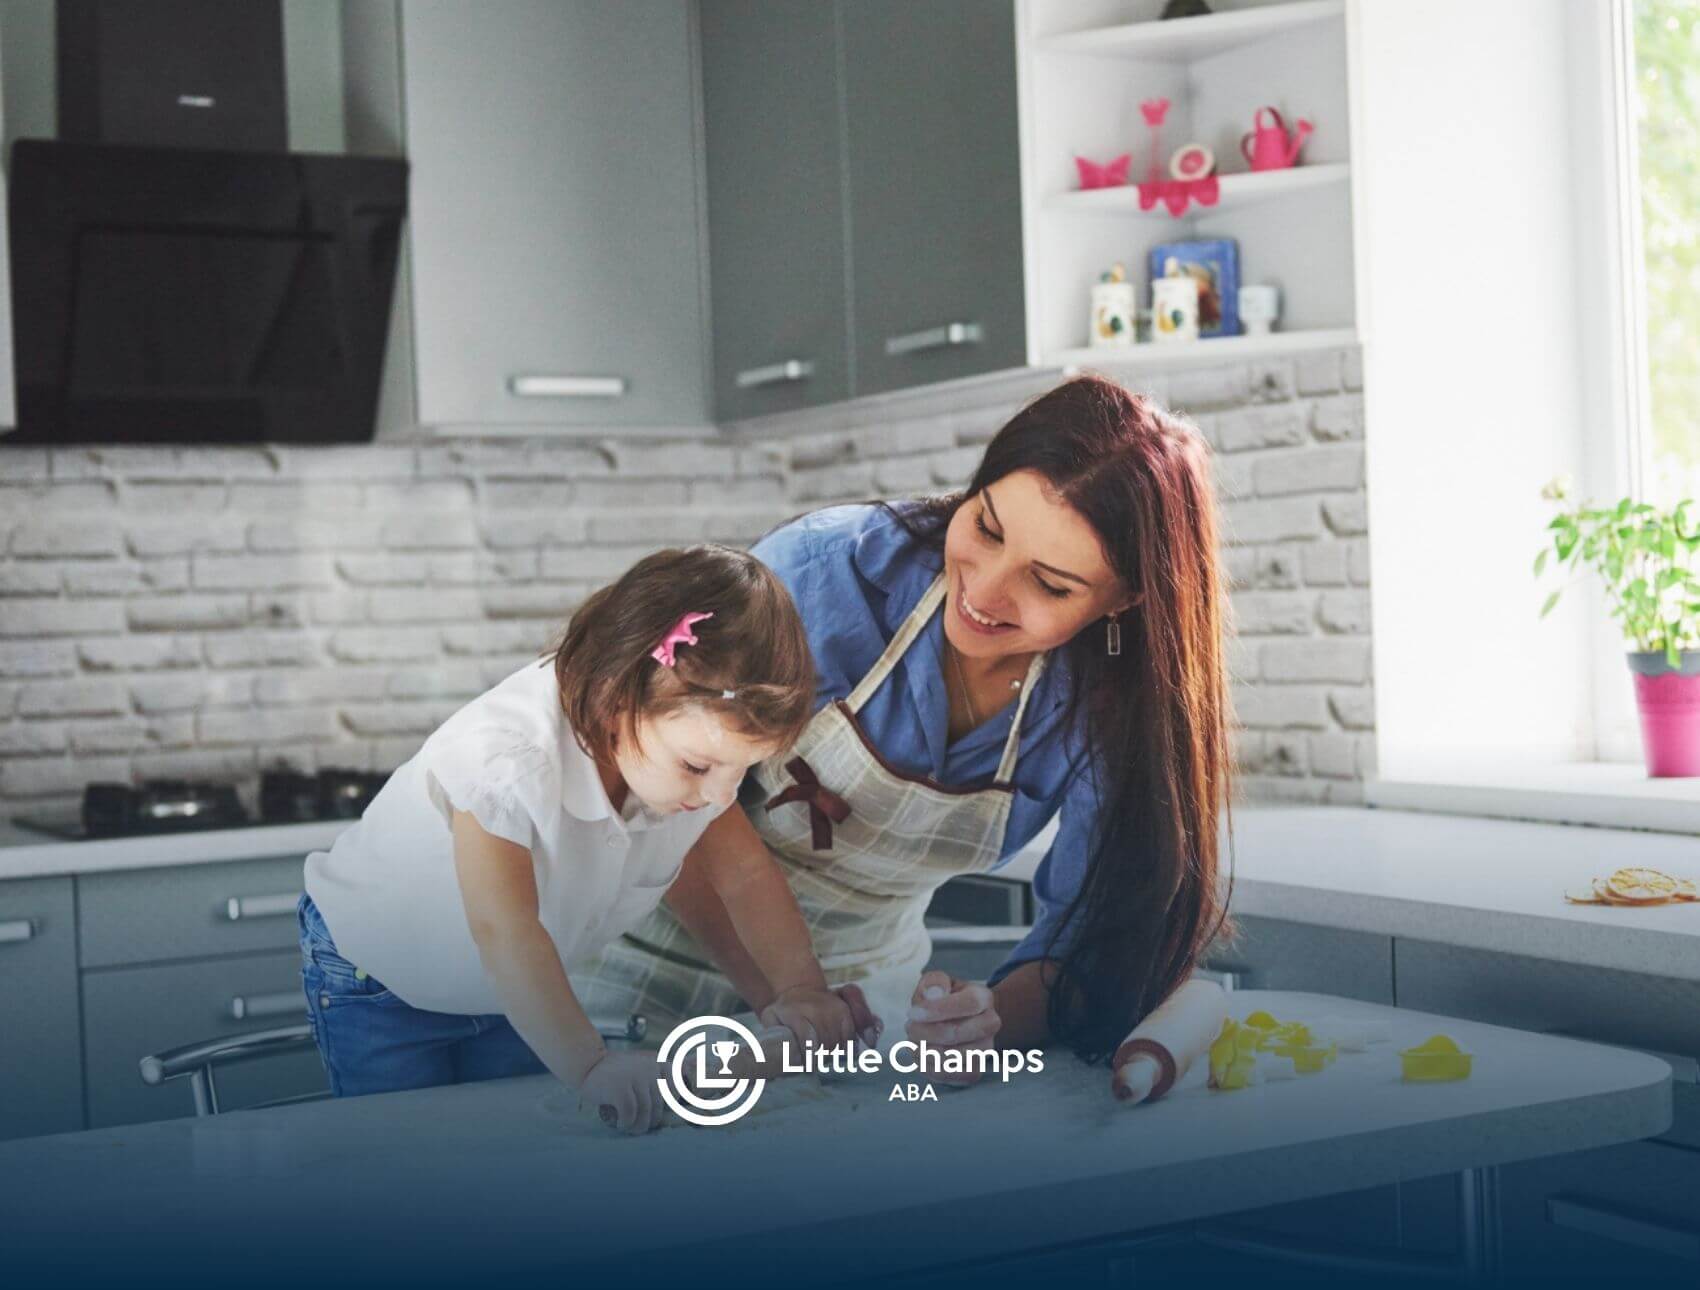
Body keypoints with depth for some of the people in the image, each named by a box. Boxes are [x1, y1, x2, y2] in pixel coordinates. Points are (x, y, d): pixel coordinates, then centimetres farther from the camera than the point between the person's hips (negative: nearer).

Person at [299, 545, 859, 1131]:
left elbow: (742, 872, -12)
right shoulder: (506, 755, -42)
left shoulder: (699, 737, -20)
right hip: (374, 979, -5)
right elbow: (504, 932, -48)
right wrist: (589, 1065, -58)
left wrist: (800, 986, -26)